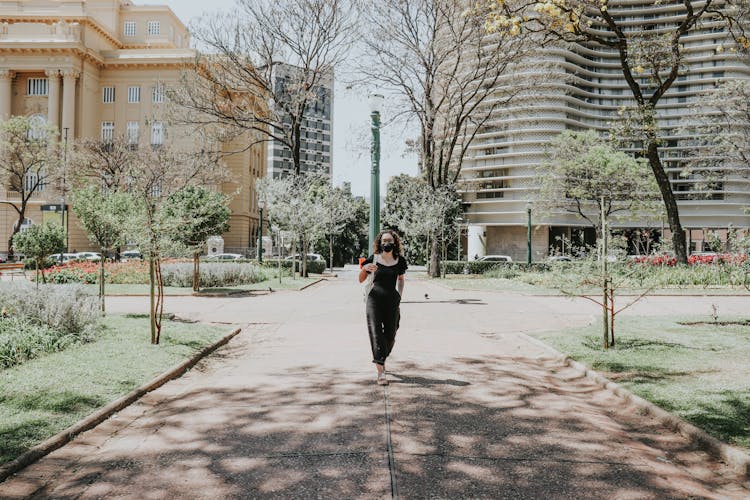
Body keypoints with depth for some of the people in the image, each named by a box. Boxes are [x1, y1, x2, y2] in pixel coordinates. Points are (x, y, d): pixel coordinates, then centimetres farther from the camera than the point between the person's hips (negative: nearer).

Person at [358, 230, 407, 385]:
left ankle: (381, 359, 37)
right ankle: (380, 372, -13)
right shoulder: (373, 259, -1)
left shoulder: (399, 261, 4)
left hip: (392, 301, 2)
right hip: (375, 299, -2)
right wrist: (364, 269, -15)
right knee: (376, 333, -11)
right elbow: (361, 280, 4)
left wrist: (399, 296, 11)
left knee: (390, 335, 6)